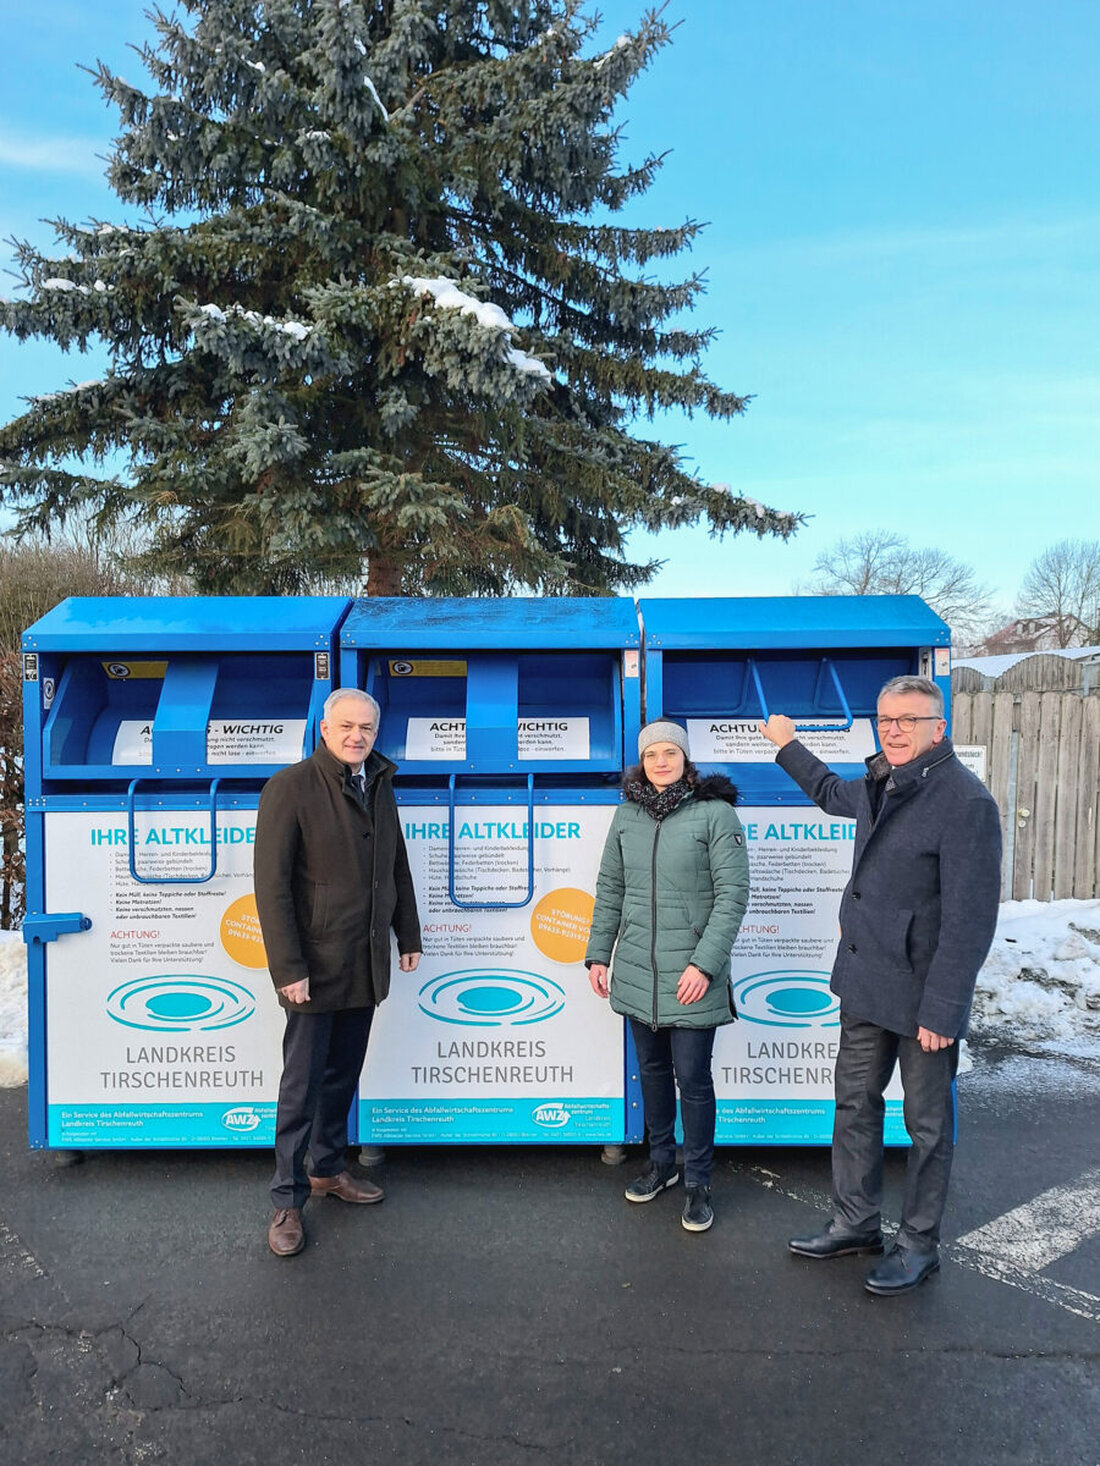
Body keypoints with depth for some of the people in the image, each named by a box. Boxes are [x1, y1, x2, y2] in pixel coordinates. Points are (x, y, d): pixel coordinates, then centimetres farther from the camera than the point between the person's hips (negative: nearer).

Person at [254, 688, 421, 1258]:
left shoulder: (380, 788, 9)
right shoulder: (291, 787, -13)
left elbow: (397, 868, 17)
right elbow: (271, 884, -16)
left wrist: (408, 936, 15)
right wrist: (288, 967, -19)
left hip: (366, 965, 6)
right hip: (315, 966, -6)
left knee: (343, 1075, 18)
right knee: (302, 1086, 3)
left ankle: (328, 1170, 35)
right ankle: (288, 1200, 18)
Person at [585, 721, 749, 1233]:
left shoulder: (714, 812, -9)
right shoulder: (627, 814, 6)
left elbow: (732, 893, -11)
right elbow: (609, 888, 12)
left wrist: (705, 964, -17)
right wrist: (598, 954, 8)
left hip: (690, 975, -5)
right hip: (636, 970, 5)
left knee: (692, 1078, 3)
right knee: (652, 1069, 18)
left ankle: (698, 1182, 21)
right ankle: (662, 1162, 37)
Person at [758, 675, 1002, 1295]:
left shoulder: (965, 801, -19)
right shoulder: (879, 786, 6)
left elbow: (970, 917, -21)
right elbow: (833, 794, 32)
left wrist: (941, 1008, -22)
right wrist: (788, 746, 39)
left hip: (923, 995, -8)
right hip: (866, 985, 8)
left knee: (928, 1124, 10)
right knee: (855, 1103, 17)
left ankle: (919, 1244, 27)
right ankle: (856, 1223, 34)